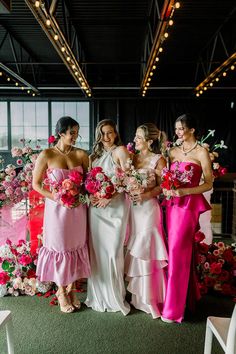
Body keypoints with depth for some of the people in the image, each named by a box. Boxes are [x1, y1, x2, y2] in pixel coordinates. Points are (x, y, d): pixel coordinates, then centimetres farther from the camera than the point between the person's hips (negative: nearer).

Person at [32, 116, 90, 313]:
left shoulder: (81, 155, -2)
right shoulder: (46, 155, -9)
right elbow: (36, 184, -5)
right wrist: (57, 198, -14)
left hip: (78, 210, 3)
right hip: (57, 209, -3)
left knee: (76, 247, 12)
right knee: (60, 248, 9)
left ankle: (72, 289, 34)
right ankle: (61, 292, 31)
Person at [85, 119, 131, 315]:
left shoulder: (120, 151, 0)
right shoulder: (95, 154, 17)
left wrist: (109, 197, -17)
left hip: (114, 207, -5)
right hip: (95, 206, 5)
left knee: (112, 251, -2)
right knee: (96, 250, 8)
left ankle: (115, 296, 16)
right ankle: (99, 295, 23)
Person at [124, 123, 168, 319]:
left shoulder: (158, 160, -5)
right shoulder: (133, 158, 11)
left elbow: (163, 186, -6)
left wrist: (147, 195, -20)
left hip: (148, 208, -5)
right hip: (131, 207, 6)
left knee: (144, 250, 2)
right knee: (132, 250, 12)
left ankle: (148, 297, 20)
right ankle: (134, 292, 30)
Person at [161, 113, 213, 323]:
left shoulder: (201, 152, -3)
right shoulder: (173, 152, 13)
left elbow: (208, 184, -6)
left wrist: (184, 191, -18)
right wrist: (167, 189, -5)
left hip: (189, 205, -5)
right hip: (172, 204, 6)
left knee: (177, 251, -6)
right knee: (178, 251, 9)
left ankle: (174, 308, 9)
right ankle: (188, 295, 29)